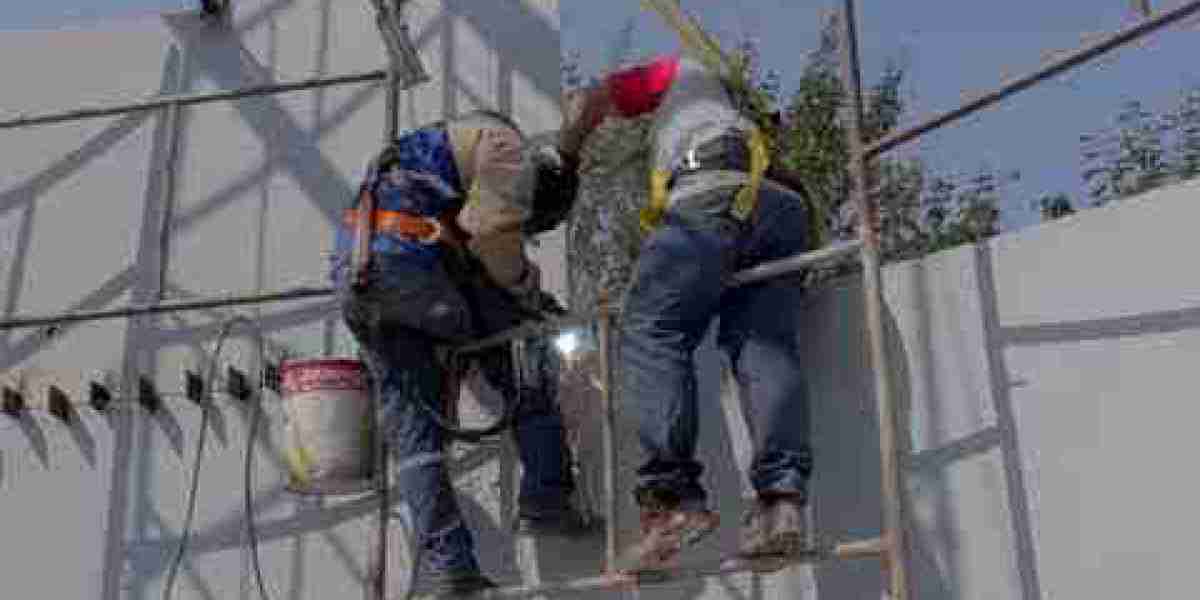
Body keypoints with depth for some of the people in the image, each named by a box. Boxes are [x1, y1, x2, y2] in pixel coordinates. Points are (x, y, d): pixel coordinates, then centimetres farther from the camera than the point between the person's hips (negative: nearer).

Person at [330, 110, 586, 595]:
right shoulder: (507, 146, 11)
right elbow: (494, 230, -7)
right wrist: (531, 296, 8)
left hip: (353, 275, 8)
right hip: (415, 258, -8)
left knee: (410, 418, 9)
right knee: (533, 366, 7)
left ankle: (445, 560, 5)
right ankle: (544, 503, 2)